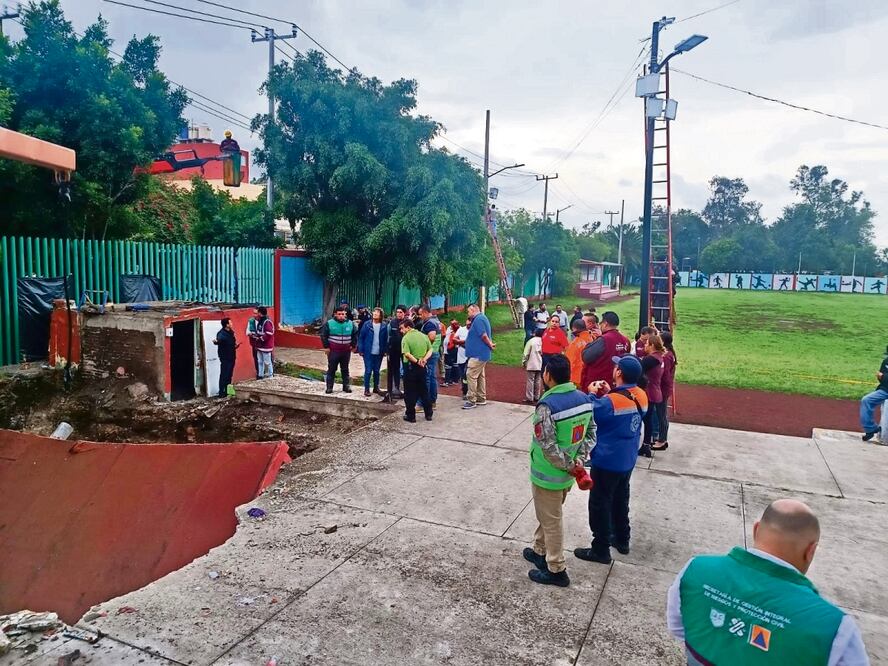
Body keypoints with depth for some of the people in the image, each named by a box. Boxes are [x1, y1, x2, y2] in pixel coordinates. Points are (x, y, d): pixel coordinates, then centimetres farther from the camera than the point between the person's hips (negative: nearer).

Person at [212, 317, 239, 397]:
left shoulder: (231, 331, 6)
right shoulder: (221, 333, -20)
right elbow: (219, 339, -43)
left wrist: (236, 344, 12)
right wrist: (216, 341, -62)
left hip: (231, 356, 8)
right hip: (225, 358, -8)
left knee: (229, 375, 15)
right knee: (224, 375, -5)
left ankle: (227, 391, 26)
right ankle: (222, 392, 0)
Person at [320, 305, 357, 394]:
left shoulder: (351, 324, 3)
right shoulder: (329, 323, -5)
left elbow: (355, 334, 13)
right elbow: (323, 335, 0)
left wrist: (353, 345, 7)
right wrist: (326, 347, -4)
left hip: (346, 351, 2)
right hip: (333, 351, -2)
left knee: (345, 370, 12)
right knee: (331, 369, 3)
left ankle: (346, 386, 20)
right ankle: (329, 387, 9)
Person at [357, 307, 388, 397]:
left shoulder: (384, 326, -1)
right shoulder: (367, 324, -5)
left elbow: (386, 339, 4)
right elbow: (361, 337, -3)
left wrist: (385, 350, -3)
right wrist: (361, 350, -7)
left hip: (379, 353, 2)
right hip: (368, 352, -2)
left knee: (376, 371, 13)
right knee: (368, 371, 1)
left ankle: (376, 387, 26)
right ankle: (366, 389, 11)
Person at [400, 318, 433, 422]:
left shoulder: (406, 338, -12)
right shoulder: (423, 336, 6)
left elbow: (407, 354, -24)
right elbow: (430, 350, 4)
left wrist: (417, 361, -16)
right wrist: (424, 359, -9)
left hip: (410, 367, -5)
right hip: (422, 367, 5)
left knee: (410, 393, 4)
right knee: (424, 391, 15)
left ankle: (411, 416, 8)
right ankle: (428, 414, 20)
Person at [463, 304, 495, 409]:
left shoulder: (478, 319, -16)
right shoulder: (482, 318, 18)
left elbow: (484, 335, -21)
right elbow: (485, 335, 19)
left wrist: (490, 345, -8)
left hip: (478, 354, -11)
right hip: (481, 353, 11)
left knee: (471, 375, -10)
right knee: (480, 376, 15)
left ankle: (471, 400, -9)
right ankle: (481, 398, 23)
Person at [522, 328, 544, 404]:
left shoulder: (531, 341, -8)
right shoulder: (543, 341, -2)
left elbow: (526, 353, -6)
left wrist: (524, 362, 5)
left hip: (531, 365, -3)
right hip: (540, 365, 4)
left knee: (530, 381, 0)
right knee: (538, 381, 13)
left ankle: (530, 398, -2)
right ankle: (536, 397, 19)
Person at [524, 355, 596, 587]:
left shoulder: (547, 406, -27)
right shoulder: (584, 399, -3)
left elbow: (548, 446, -26)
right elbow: (591, 433, 3)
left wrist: (567, 465, -13)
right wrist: (579, 460, -2)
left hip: (548, 475, -8)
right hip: (567, 474, 8)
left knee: (551, 521, 9)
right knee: (547, 515, 26)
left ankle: (556, 570, 23)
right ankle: (540, 551, 43)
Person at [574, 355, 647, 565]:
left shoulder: (611, 401, -29)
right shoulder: (641, 396, -5)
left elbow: (588, 415, -15)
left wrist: (592, 394, -3)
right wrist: (609, 393, 2)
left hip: (606, 461, -8)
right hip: (627, 460, 8)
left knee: (600, 505, 7)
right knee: (620, 500, 25)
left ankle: (601, 549, 18)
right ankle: (622, 539, 40)